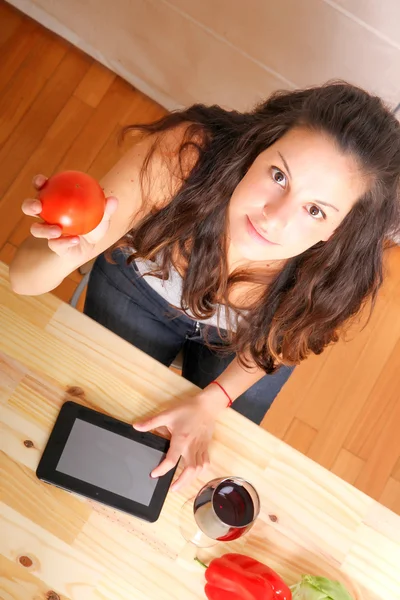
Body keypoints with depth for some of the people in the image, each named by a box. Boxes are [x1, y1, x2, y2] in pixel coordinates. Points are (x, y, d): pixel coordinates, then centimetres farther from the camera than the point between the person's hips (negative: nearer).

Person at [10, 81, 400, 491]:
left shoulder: (341, 266, -37)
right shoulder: (181, 156, -41)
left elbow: (284, 337, -11)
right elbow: (24, 278, -38)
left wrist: (210, 403, -20)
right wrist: (71, 252, -60)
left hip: (240, 338, 1)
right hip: (141, 285, 0)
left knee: (207, 467, 15)